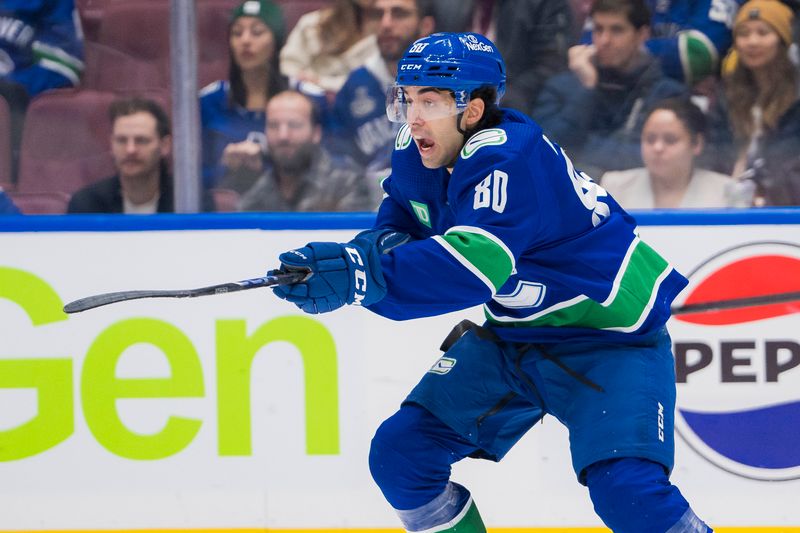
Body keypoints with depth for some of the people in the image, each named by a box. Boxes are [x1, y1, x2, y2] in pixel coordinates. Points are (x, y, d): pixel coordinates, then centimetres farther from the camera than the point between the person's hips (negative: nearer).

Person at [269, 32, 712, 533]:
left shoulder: (511, 158, -31)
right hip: (513, 335, 8)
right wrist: (383, 242, -10)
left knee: (627, 488, -27)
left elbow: (474, 268, -44)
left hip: (611, 335, -8)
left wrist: (359, 275, -53)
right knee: (399, 453, 1)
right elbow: (404, 212, 15)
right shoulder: (420, 156, -5)